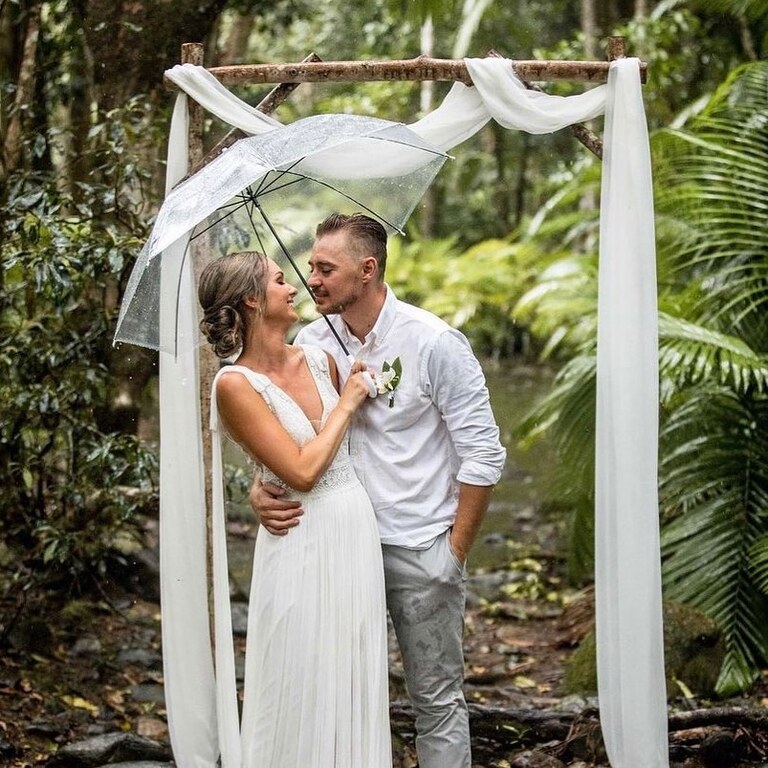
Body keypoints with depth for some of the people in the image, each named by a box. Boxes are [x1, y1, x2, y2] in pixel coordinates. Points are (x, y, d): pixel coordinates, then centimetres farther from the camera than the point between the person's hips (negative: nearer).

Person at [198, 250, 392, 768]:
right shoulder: (235, 384, -14)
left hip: (357, 529, 6)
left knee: (356, 684, 14)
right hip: (302, 544, -6)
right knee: (304, 691, 5)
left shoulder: (318, 360, 5)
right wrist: (346, 403, -9)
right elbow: (301, 471, -17)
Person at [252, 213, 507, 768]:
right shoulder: (312, 343, 2)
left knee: (437, 700, 5)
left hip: (420, 550, -4)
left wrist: (455, 553, -9)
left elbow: (484, 455, -9)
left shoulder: (434, 342, -12)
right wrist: (261, 490, -13)